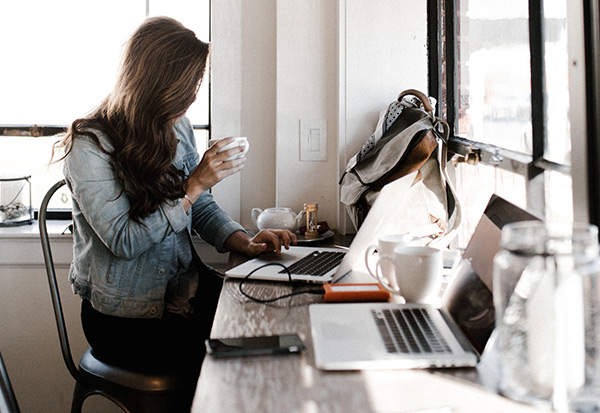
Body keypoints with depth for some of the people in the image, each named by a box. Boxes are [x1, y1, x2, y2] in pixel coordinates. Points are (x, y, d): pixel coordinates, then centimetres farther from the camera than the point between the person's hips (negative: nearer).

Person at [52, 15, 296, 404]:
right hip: (123, 314, -6)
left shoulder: (177, 127, 5)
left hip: (183, 288, 6)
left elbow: (202, 208, 11)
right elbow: (123, 240, -21)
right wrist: (193, 185, -22)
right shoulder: (90, 145, -15)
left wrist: (242, 241, -7)